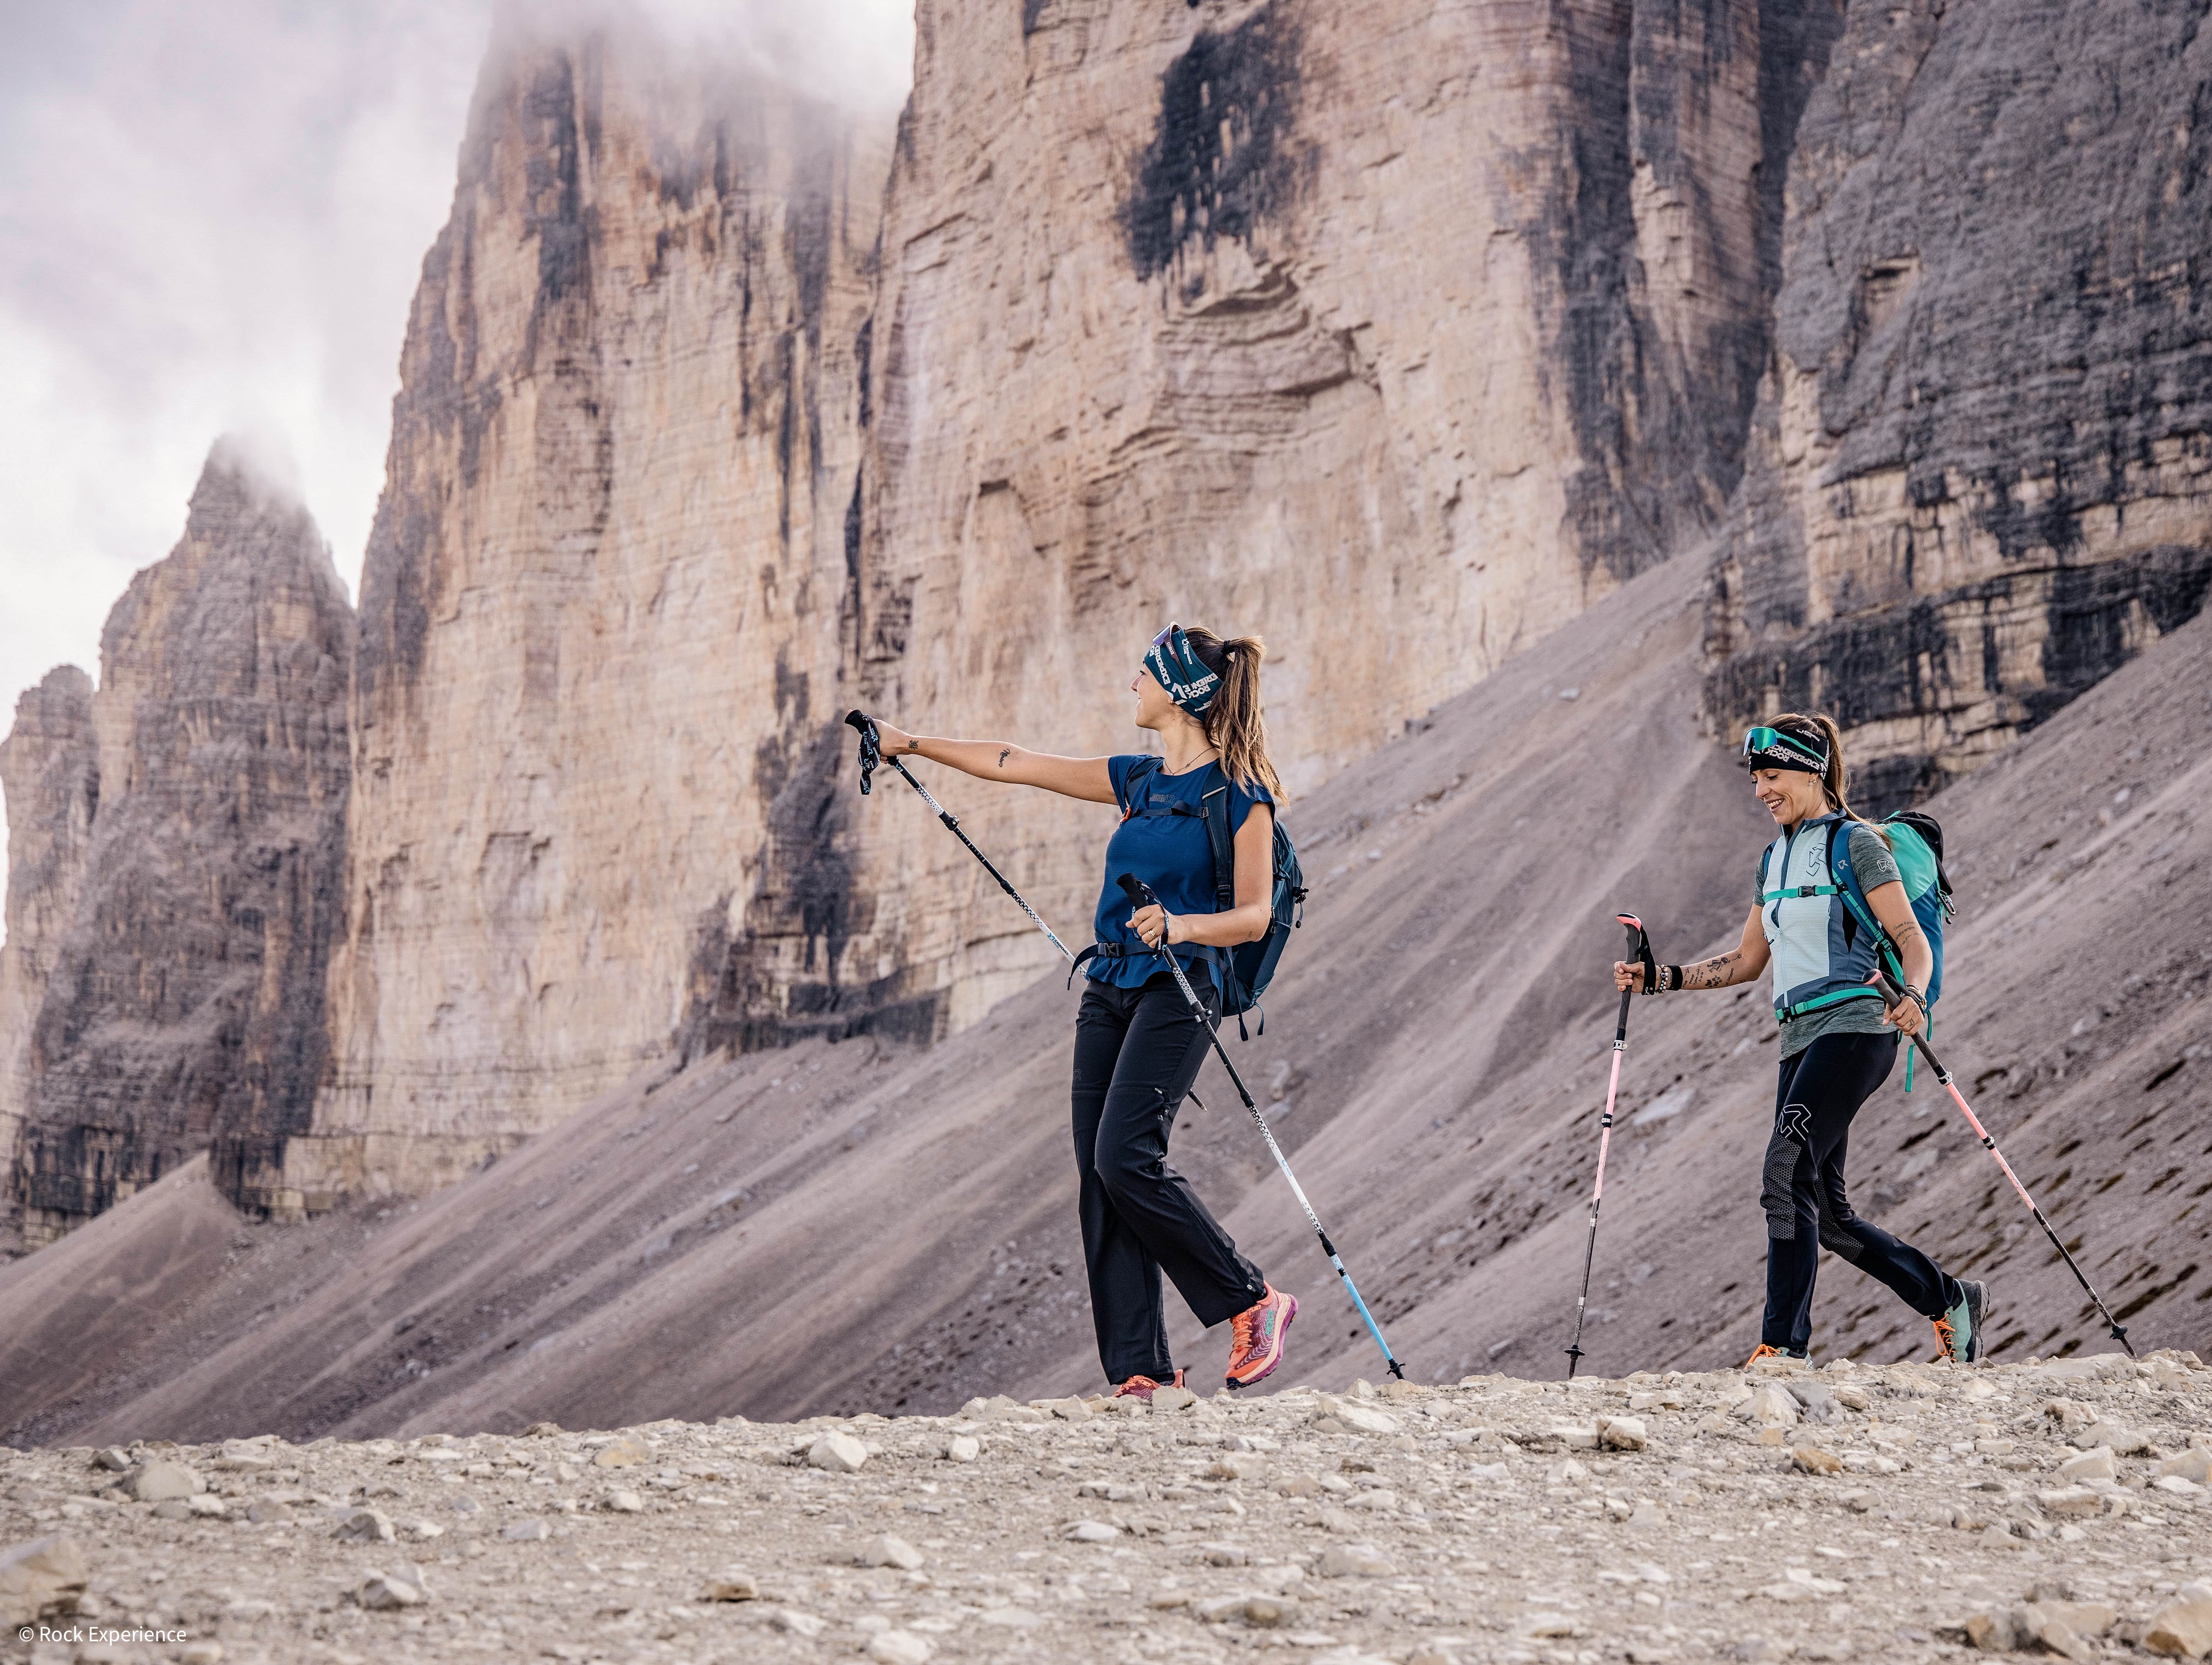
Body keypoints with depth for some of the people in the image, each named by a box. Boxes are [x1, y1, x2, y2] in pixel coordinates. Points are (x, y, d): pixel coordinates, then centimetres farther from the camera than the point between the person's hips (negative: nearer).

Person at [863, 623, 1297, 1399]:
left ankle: (1253, 1303, -5)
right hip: (1109, 986, 7)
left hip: (1177, 989, -7)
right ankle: (1141, 1371, -3)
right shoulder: (1137, 780, 14)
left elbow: (1254, 915, -8)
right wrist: (915, 744, 26)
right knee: (1099, 1179, -3)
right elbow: (1018, 765, 21)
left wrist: (1185, 926, -27)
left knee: (1126, 1158, -21)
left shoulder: (1239, 796, -5)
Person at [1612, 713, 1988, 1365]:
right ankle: (1950, 1301, 22)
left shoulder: (1856, 841, -3)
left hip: (1854, 1027, -8)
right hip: (1801, 1040, 8)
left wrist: (1912, 996, -29)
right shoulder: (1775, 858, 19)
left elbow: (1912, 939, -9)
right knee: (1824, 1213, 6)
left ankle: (1783, 1346, -22)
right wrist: (1661, 979, 15)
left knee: (1787, 1173, -21)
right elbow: (1746, 962, 25)